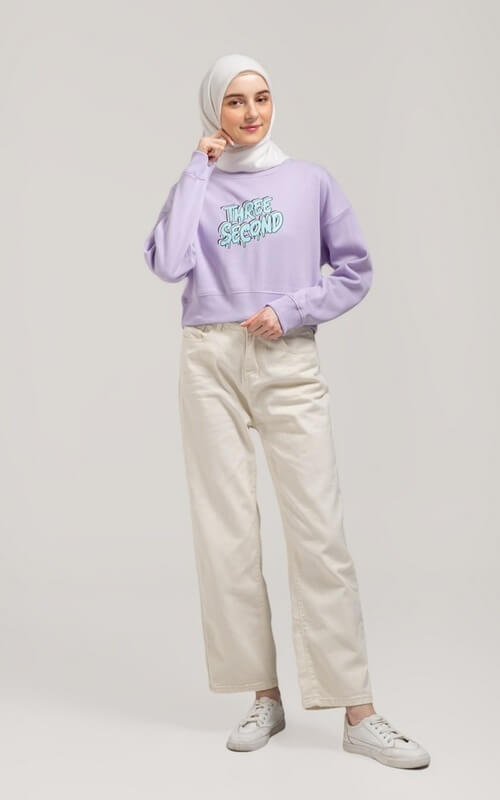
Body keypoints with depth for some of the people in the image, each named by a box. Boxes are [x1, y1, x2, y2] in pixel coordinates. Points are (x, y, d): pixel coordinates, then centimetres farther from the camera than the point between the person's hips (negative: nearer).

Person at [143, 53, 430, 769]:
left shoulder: (310, 181, 9)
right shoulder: (197, 188, 9)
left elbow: (355, 270, 9)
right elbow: (168, 264, -9)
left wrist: (291, 309, -6)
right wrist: (201, 169, -3)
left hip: (289, 366, -1)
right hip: (211, 365, 1)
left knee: (319, 533, -8)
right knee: (227, 530, 0)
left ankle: (358, 714, -4)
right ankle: (264, 697, 11)